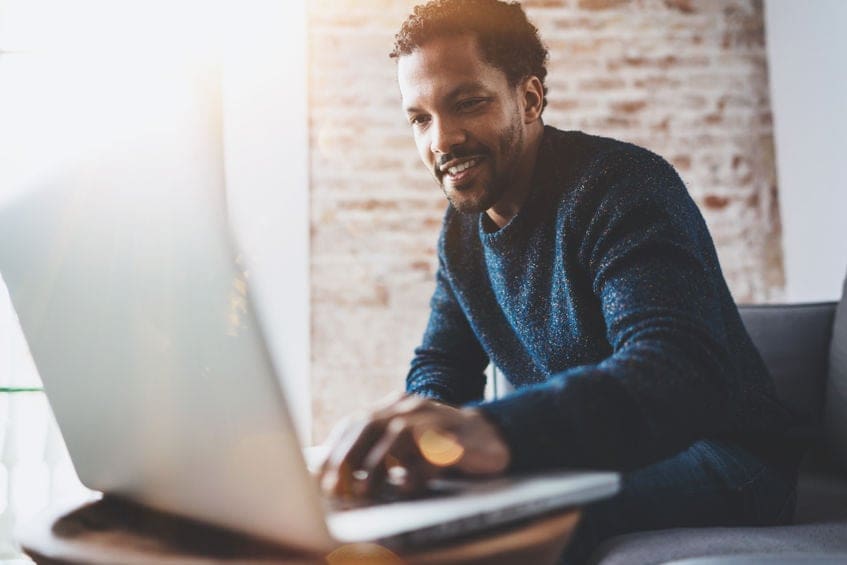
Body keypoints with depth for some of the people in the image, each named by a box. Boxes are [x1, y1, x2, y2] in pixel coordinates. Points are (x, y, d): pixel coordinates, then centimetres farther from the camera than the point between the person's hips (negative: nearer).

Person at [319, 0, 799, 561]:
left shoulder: (623, 184, -19)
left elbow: (679, 374, -36)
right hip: (587, 463, 7)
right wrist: (426, 423, -19)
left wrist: (496, 429, -55)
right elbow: (440, 366, 8)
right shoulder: (463, 228, 6)